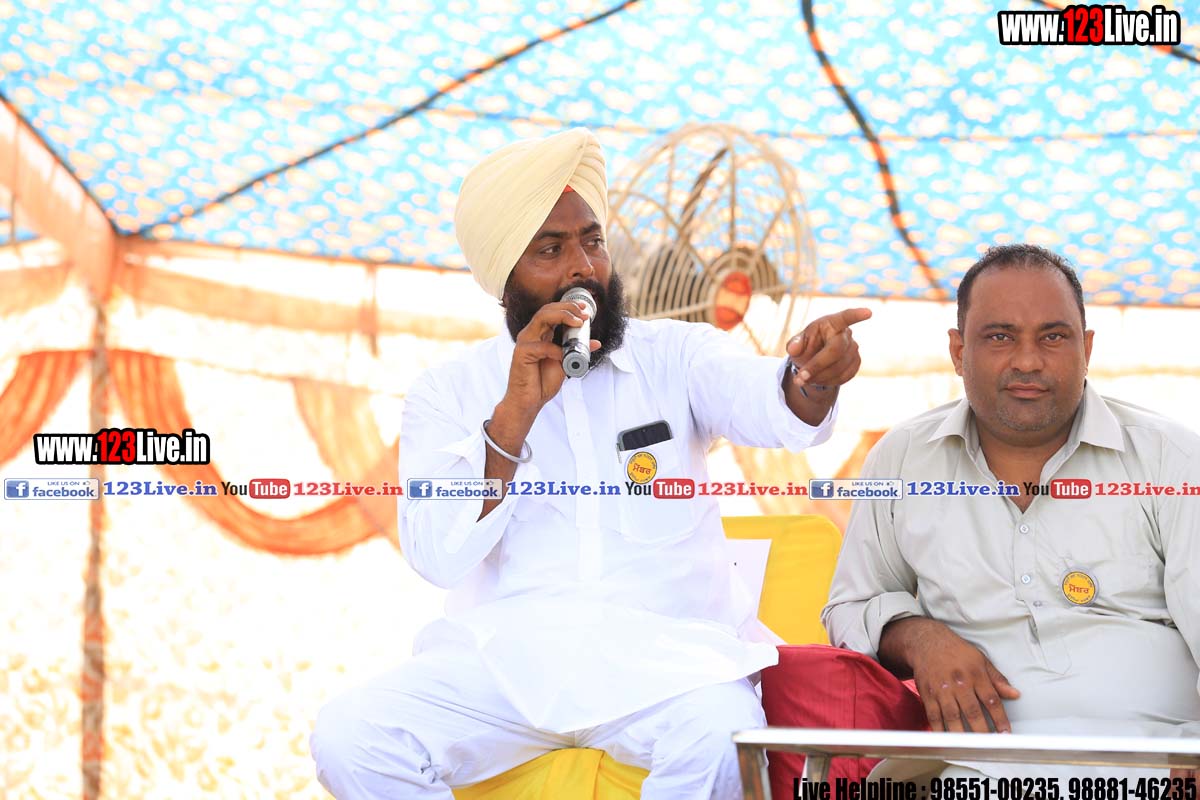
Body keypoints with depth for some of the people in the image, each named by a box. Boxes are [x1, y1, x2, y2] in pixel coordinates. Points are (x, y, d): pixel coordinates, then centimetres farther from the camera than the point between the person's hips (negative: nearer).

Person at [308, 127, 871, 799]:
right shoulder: (447, 393, 11)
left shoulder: (675, 354, 11)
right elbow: (439, 559, -3)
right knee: (348, 739, -24)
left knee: (721, 738, -35)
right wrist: (514, 414, -14)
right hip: (504, 656, 1)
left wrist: (811, 377, -35)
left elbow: (766, 404, -11)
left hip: (663, 652, -1)